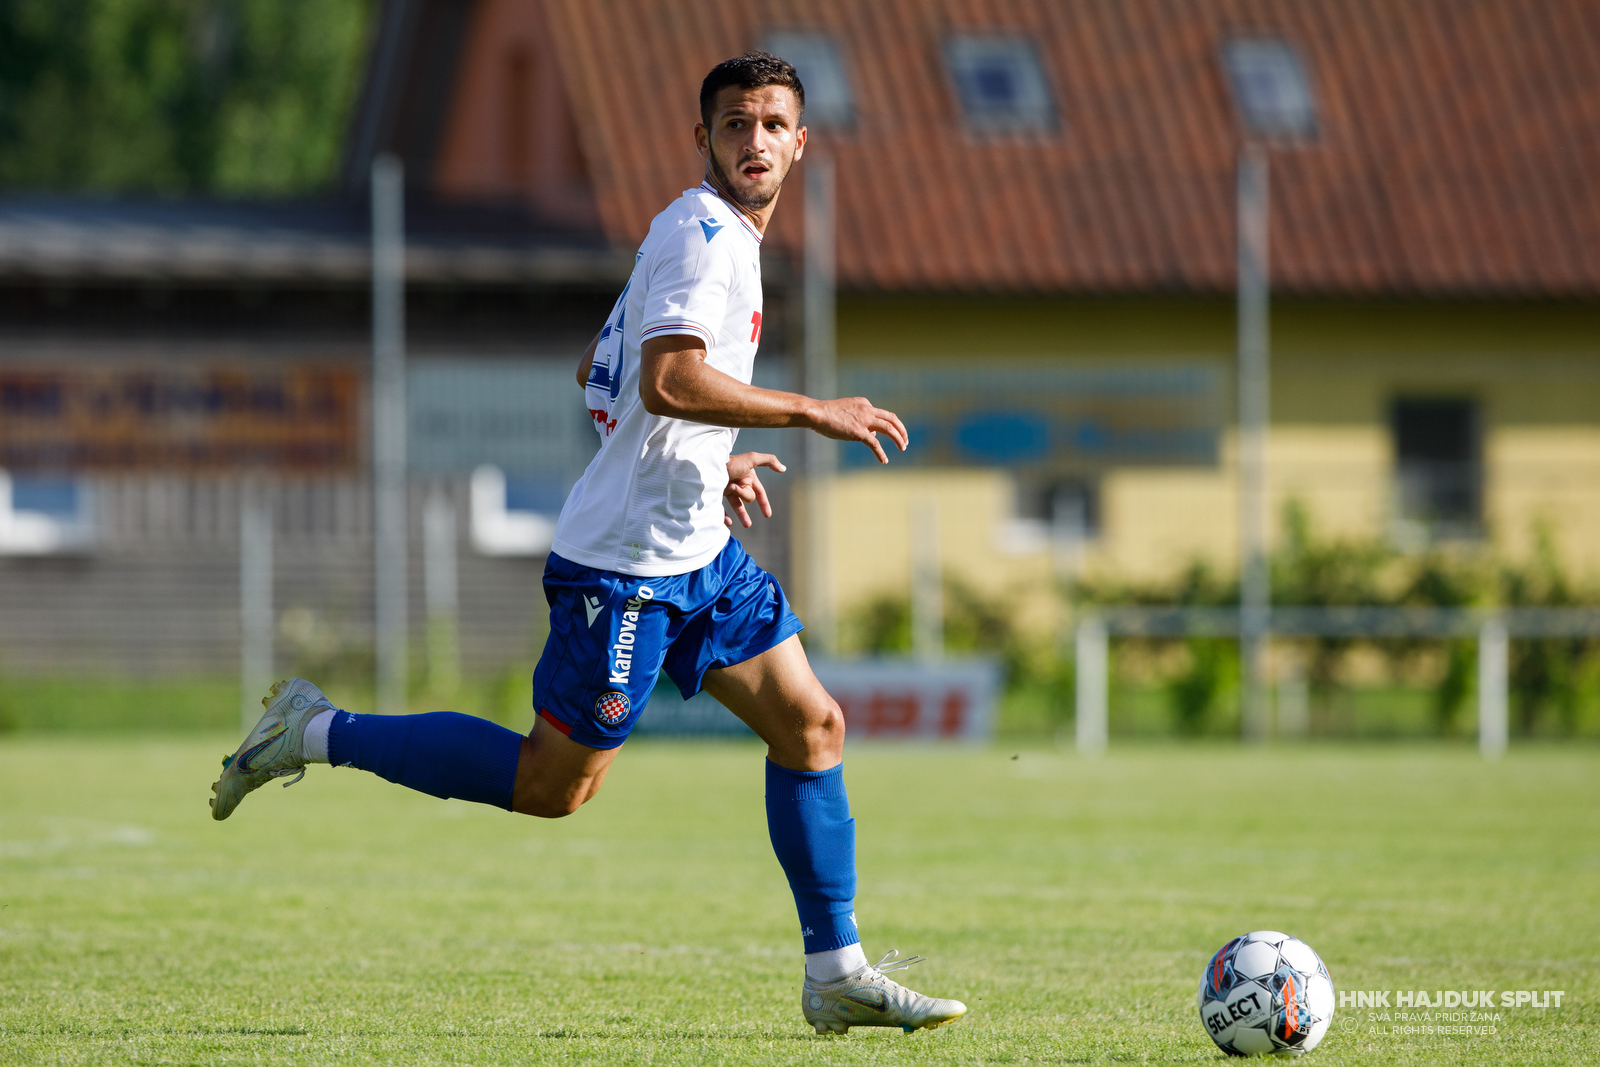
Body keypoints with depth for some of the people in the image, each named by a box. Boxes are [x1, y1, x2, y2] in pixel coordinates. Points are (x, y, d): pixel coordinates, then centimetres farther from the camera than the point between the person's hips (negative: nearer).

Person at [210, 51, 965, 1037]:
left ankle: (838, 973, 9)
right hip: (628, 558, -10)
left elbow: (598, 373, 25)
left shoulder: (706, 236, 17)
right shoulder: (704, 233, -15)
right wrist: (813, 413, -23)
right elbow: (668, 379, -29)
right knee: (554, 785, -4)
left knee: (812, 726, 5)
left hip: (697, 549, 10)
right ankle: (318, 733, 7)